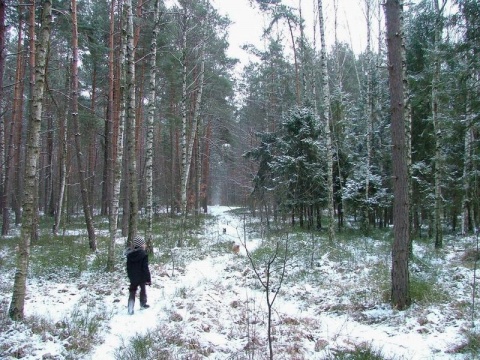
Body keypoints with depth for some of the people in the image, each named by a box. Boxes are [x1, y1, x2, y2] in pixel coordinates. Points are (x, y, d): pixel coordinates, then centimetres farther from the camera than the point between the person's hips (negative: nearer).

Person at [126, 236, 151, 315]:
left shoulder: (129, 254, -2)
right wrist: (148, 279, -13)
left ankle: (130, 309, 4)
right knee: (143, 290, 19)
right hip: (141, 277, -4)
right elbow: (145, 268, -20)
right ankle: (143, 304, 33)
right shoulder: (143, 254, -20)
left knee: (132, 292, 11)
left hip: (132, 277, 4)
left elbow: (128, 267, 8)